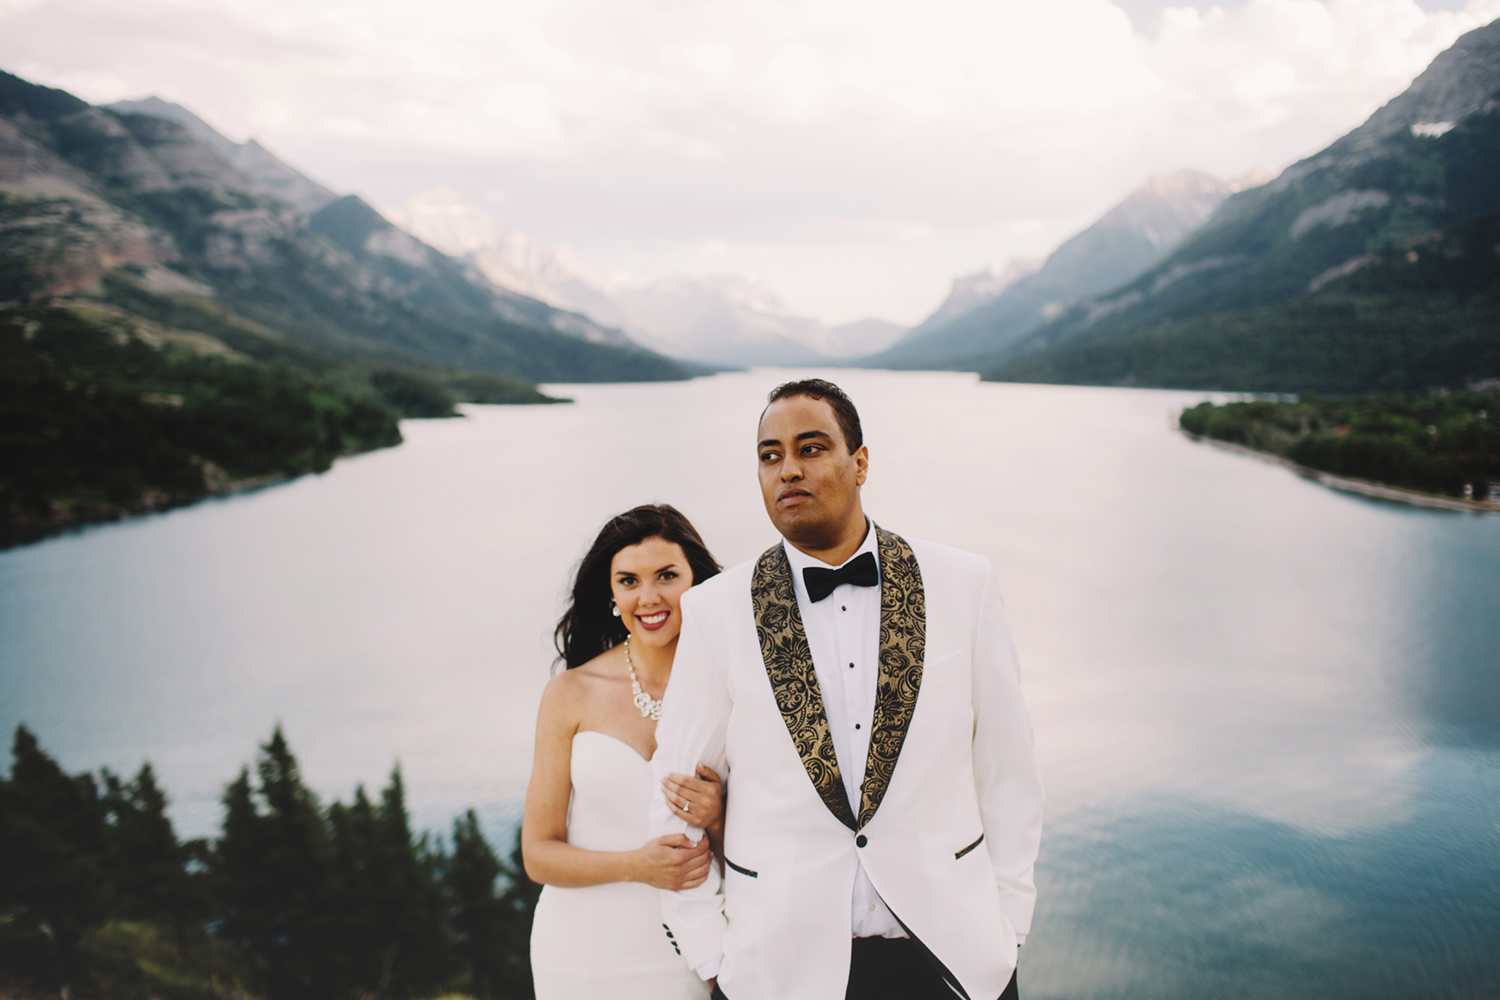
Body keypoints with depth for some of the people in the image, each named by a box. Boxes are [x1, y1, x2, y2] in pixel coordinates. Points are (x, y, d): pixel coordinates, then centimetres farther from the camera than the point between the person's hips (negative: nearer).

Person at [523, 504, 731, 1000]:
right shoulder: (571, 693, -5)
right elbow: (538, 854, -2)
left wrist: (717, 816, -17)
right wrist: (635, 865, -18)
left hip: (683, 953, 1)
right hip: (583, 953, 0)